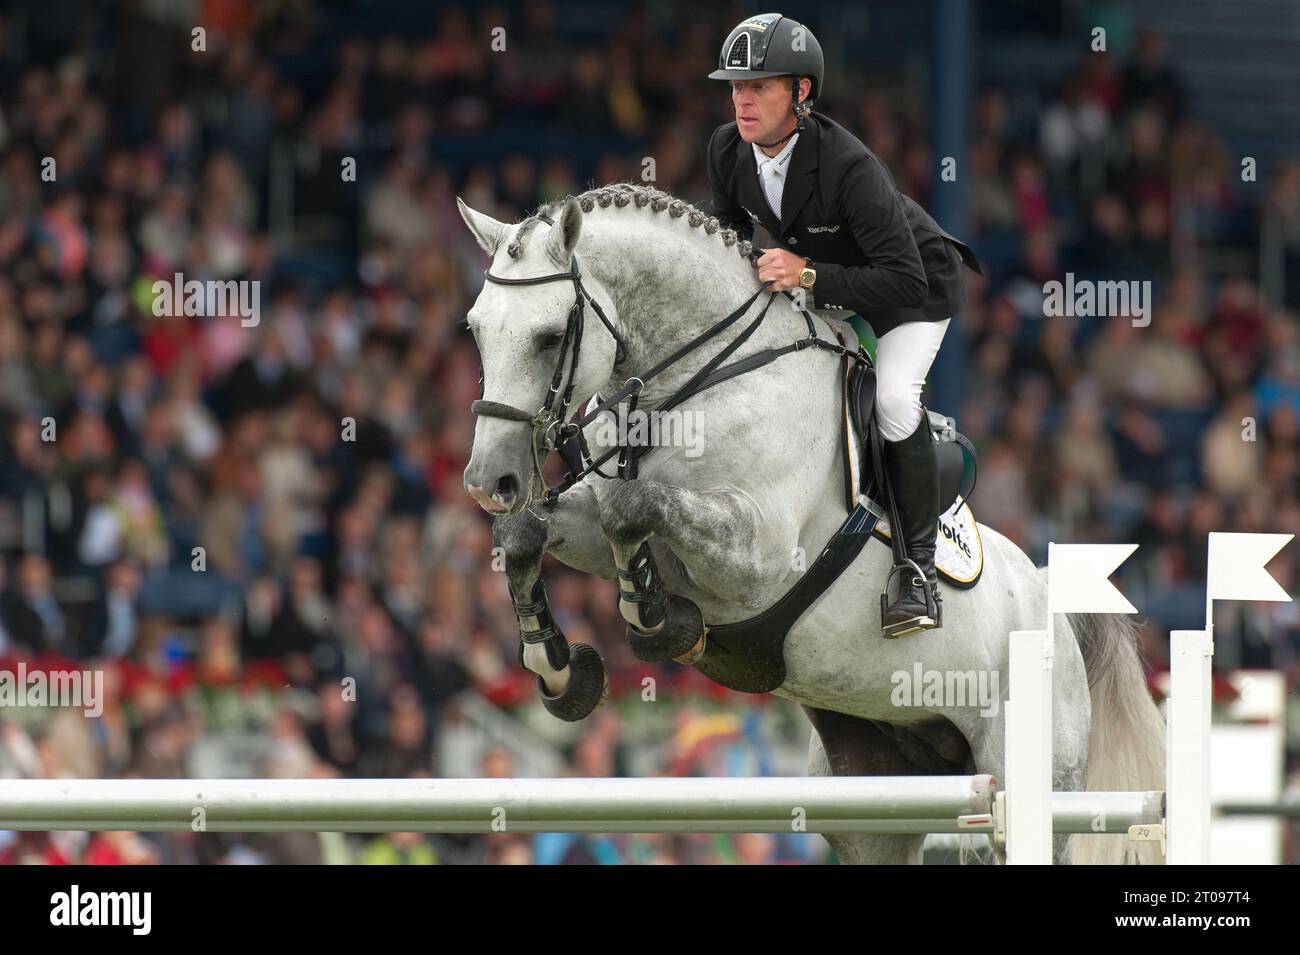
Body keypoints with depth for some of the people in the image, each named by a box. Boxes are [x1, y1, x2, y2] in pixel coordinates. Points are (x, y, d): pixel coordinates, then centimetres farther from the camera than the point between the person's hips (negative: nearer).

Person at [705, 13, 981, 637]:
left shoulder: (849, 167, -38)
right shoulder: (728, 150, -17)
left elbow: (905, 282, -41)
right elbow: (730, 227, 7)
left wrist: (807, 276, -48)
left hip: (917, 282, -8)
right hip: (816, 289, 8)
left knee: (893, 397, -29)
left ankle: (920, 570, -19)